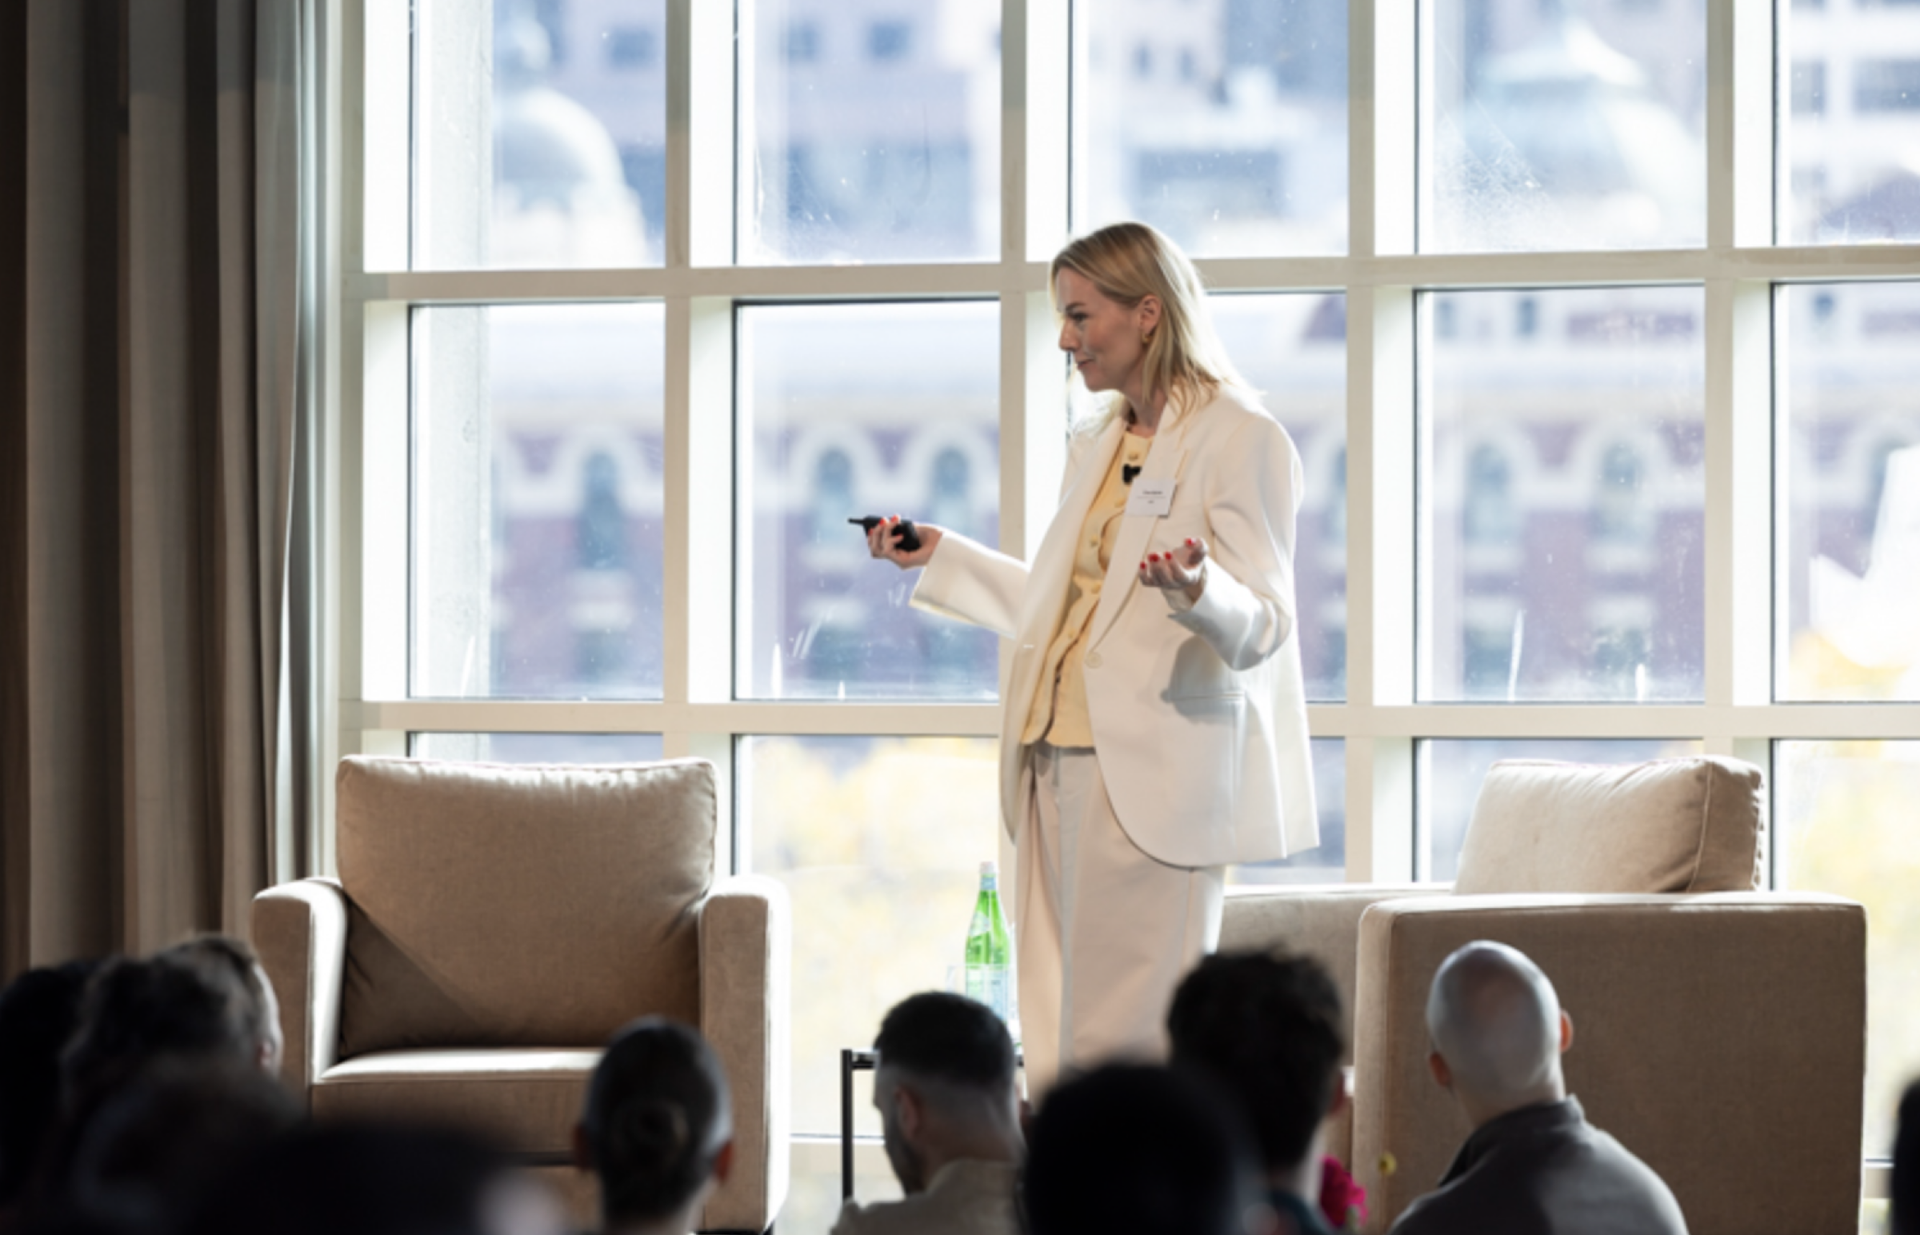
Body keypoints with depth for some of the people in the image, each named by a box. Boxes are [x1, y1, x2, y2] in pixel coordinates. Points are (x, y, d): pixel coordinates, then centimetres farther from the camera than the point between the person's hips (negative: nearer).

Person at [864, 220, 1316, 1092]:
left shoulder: (1240, 438, -5)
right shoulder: (1096, 446, 21)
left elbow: (1260, 628, -10)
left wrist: (1197, 591, -30)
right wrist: (939, 555, 26)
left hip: (1152, 780, -8)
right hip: (1058, 760, 8)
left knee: (1121, 1045, -11)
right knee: (1052, 1041, 5)